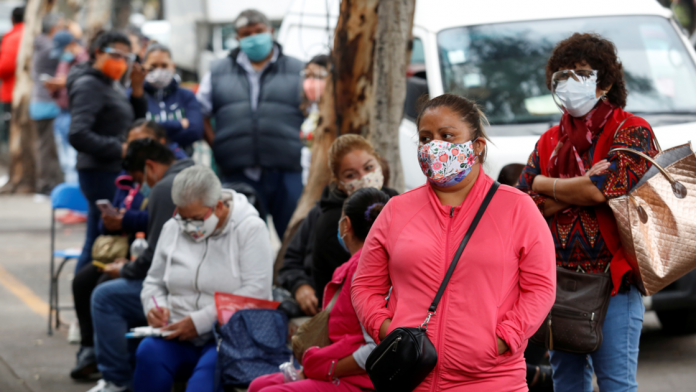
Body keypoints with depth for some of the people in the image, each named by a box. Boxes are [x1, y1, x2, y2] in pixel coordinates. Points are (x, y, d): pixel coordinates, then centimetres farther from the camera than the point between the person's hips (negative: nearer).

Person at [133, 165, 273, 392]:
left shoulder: (250, 229, -4)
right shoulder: (172, 229, 12)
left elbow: (255, 292, -14)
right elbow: (154, 282, 24)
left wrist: (200, 321, -18)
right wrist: (154, 307, -1)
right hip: (179, 339, 4)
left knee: (211, 367, -38)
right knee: (149, 352, -30)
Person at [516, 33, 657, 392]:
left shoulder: (632, 131, -2)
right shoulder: (549, 142, 14)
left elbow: (607, 186, -17)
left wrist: (547, 185, -2)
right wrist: (580, 190, -11)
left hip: (612, 281, -6)